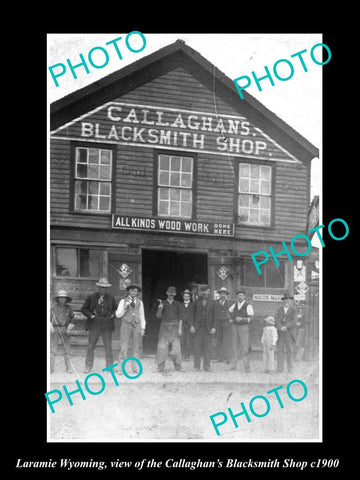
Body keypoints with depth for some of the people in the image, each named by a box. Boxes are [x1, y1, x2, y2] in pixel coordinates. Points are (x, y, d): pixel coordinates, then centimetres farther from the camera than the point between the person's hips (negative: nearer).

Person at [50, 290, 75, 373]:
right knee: (52, 350, -3)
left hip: (65, 331, 0)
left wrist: (69, 329, -3)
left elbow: (72, 319, 8)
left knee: (67, 350, 0)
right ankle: (51, 368, 1)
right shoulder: (54, 307, 5)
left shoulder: (69, 308, 6)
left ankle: (69, 368, 5)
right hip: (55, 330, 0)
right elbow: (49, 319, 8)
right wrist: (51, 328, -5)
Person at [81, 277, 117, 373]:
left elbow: (116, 309, 21)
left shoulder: (110, 298, 11)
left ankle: (110, 366, 10)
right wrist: (91, 315, -7)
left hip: (107, 325, 2)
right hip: (94, 325, -2)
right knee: (91, 346, -1)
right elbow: (84, 309, 7)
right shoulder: (91, 298, 4)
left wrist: (112, 315, 2)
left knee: (108, 346, 2)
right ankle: (88, 367, 5)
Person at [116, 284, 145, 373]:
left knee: (136, 348, 1)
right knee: (123, 348, -8)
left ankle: (135, 368, 5)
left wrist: (143, 328, 9)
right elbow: (118, 315, 1)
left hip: (136, 326, 3)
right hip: (126, 325, -3)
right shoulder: (123, 301, 3)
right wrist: (125, 307, -15)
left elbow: (142, 316, 15)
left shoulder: (140, 302, 11)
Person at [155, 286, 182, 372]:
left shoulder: (177, 304, 8)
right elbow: (158, 316, 2)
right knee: (162, 347, -6)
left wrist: (179, 328, -4)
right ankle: (160, 367, -3)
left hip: (174, 327, 0)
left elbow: (180, 317, 6)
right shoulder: (163, 303, 7)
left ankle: (178, 367, 1)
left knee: (176, 347, -5)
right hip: (164, 327, 0)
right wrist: (160, 308, -16)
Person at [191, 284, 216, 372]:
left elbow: (214, 315, 7)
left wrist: (213, 327, -1)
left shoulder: (211, 302, 9)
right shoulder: (196, 302, 8)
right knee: (197, 347, -1)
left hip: (208, 328, 0)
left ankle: (206, 366, 4)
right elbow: (193, 314, 7)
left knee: (208, 347, -2)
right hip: (198, 328, 0)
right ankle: (196, 366, 5)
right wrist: (192, 325, -3)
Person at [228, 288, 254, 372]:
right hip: (234, 327, 4)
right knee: (234, 347, 6)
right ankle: (233, 366, 10)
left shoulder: (248, 306, -5)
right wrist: (230, 320, 8)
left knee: (245, 348, -7)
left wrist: (242, 319, -23)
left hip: (244, 327, -4)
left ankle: (247, 367, -4)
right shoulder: (234, 305, 9)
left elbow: (251, 318, -10)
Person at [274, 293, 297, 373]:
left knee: (290, 350, -2)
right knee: (280, 350, -1)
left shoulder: (293, 310, 4)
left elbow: (294, 322, -6)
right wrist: (281, 328, -15)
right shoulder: (279, 309, 10)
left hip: (289, 333, -1)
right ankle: (280, 369, -1)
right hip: (280, 333, 1)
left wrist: (286, 327, -16)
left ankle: (290, 369, 3)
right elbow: (276, 320, 0)